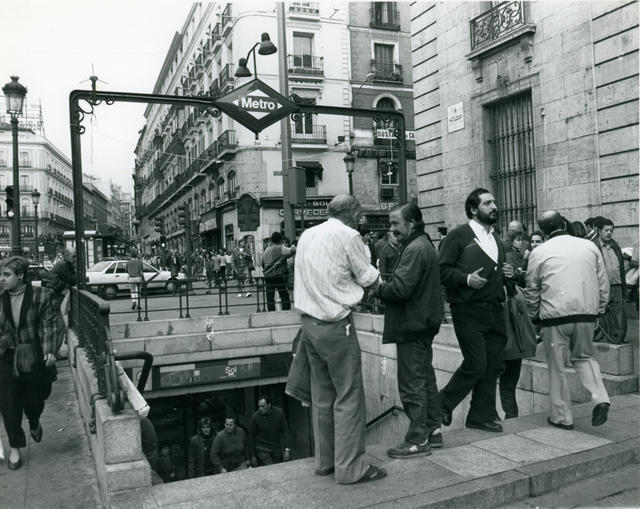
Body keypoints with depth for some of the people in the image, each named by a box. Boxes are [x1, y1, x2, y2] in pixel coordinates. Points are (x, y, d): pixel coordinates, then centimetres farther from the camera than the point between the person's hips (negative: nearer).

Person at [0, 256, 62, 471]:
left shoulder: (42, 297, -7)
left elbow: (50, 326, -9)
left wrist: (50, 351, -19)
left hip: (35, 360, -2)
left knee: (34, 401, 10)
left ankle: (35, 423, 45)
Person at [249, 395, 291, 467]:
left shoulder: (279, 413, -10)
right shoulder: (255, 417, -14)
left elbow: (285, 431, -2)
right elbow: (251, 437, -4)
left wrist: (287, 449, -10)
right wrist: (253, 456, -1)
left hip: (277, 448, 3)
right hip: (262, 450, -3)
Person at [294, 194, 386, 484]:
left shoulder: (307, 235, 11)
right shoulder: (348, 236, -10)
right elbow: (367, 277, -3)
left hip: (309, 322, 8)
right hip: (336, 325, -8)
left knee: (322, 395, 16)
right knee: (349, 397, 1)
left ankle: (325, 460, 26)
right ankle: (350, 467, 8)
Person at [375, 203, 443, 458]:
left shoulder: (415, 249, -18)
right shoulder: (423, 244, 16)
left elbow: (401, 288, -26)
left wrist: (378, 288, -9)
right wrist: (385, 285, 2)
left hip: (412, 326, -11)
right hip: (423, 322, 11)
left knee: (412, 383, -3)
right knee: (425, 377, 18)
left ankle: (418, 440, 5)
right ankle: (433, 429, 29)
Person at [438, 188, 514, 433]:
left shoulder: (495, 238, 19)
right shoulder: (458, 236, -5)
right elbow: (442, 270, -10)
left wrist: (506, 273, 8)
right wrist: (467, 279, -22)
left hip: (494, 310, 7)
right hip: (468, 311, -7)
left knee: (493, 365, 7)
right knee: (476, 364, -8)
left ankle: (481, 416, 21)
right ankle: (443, 404, 14)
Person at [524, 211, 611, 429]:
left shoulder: (539, 253, 1)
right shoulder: (589, 246, 9)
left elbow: (531, 291, 5)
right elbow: (604, 284, 11)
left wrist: (534, 316, 19)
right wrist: (598, 310, 21)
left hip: (555, 315, -3)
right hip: (587, 313, 3)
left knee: (557, 366, 9)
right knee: (583, 356, 22)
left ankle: (562, 416, 15)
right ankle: (600, 398, 3)